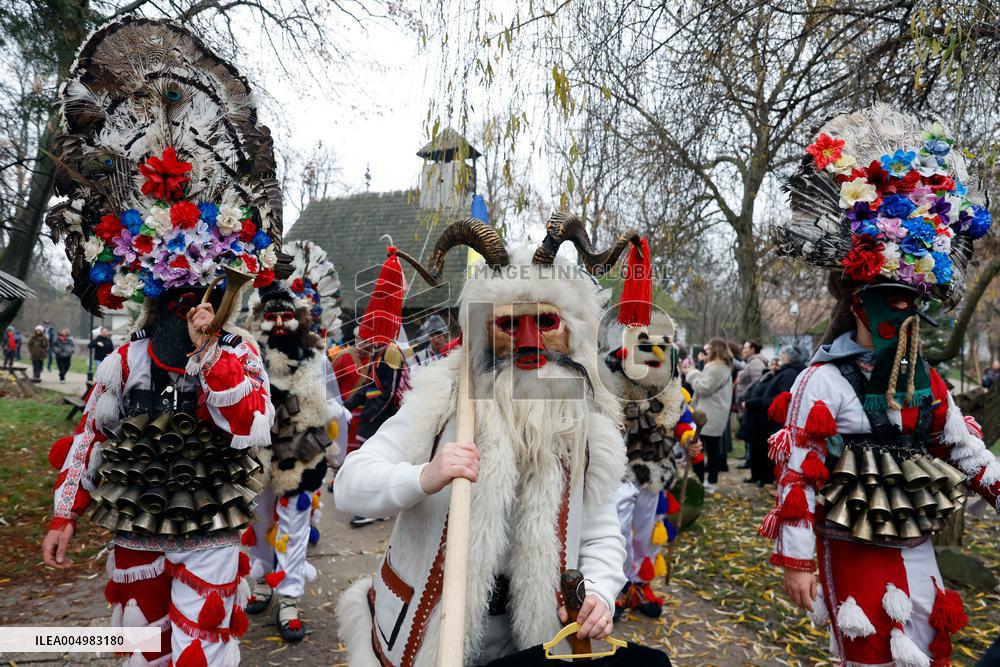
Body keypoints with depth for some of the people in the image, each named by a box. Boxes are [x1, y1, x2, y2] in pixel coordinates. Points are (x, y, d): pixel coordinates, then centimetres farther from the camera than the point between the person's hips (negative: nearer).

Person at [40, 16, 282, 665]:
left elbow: (254, 431, -26)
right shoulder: (124, 362, -5)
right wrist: (64, 513, 9)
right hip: (134, 530, 3)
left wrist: (209, 352, -29)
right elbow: (89, 436, 7)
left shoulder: (238, 354, -12)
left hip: (211, 534, -3)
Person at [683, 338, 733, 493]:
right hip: (716, 416, 10)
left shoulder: (714, 367, -16)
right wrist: (693, 373, 11)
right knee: (713, 449, 12)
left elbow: (703, 388, -20)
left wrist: (692, 373, -9)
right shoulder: (725, 367, 18)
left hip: (707, 416, -10)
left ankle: (698, 482, -4)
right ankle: (711, 481, 17)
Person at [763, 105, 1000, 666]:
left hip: (917, 553, 7)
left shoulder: (926, 382, 5)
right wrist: (796, 562, -17)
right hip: (856, 554, -7)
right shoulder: (823, 382, -17)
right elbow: (798, 475, -18)